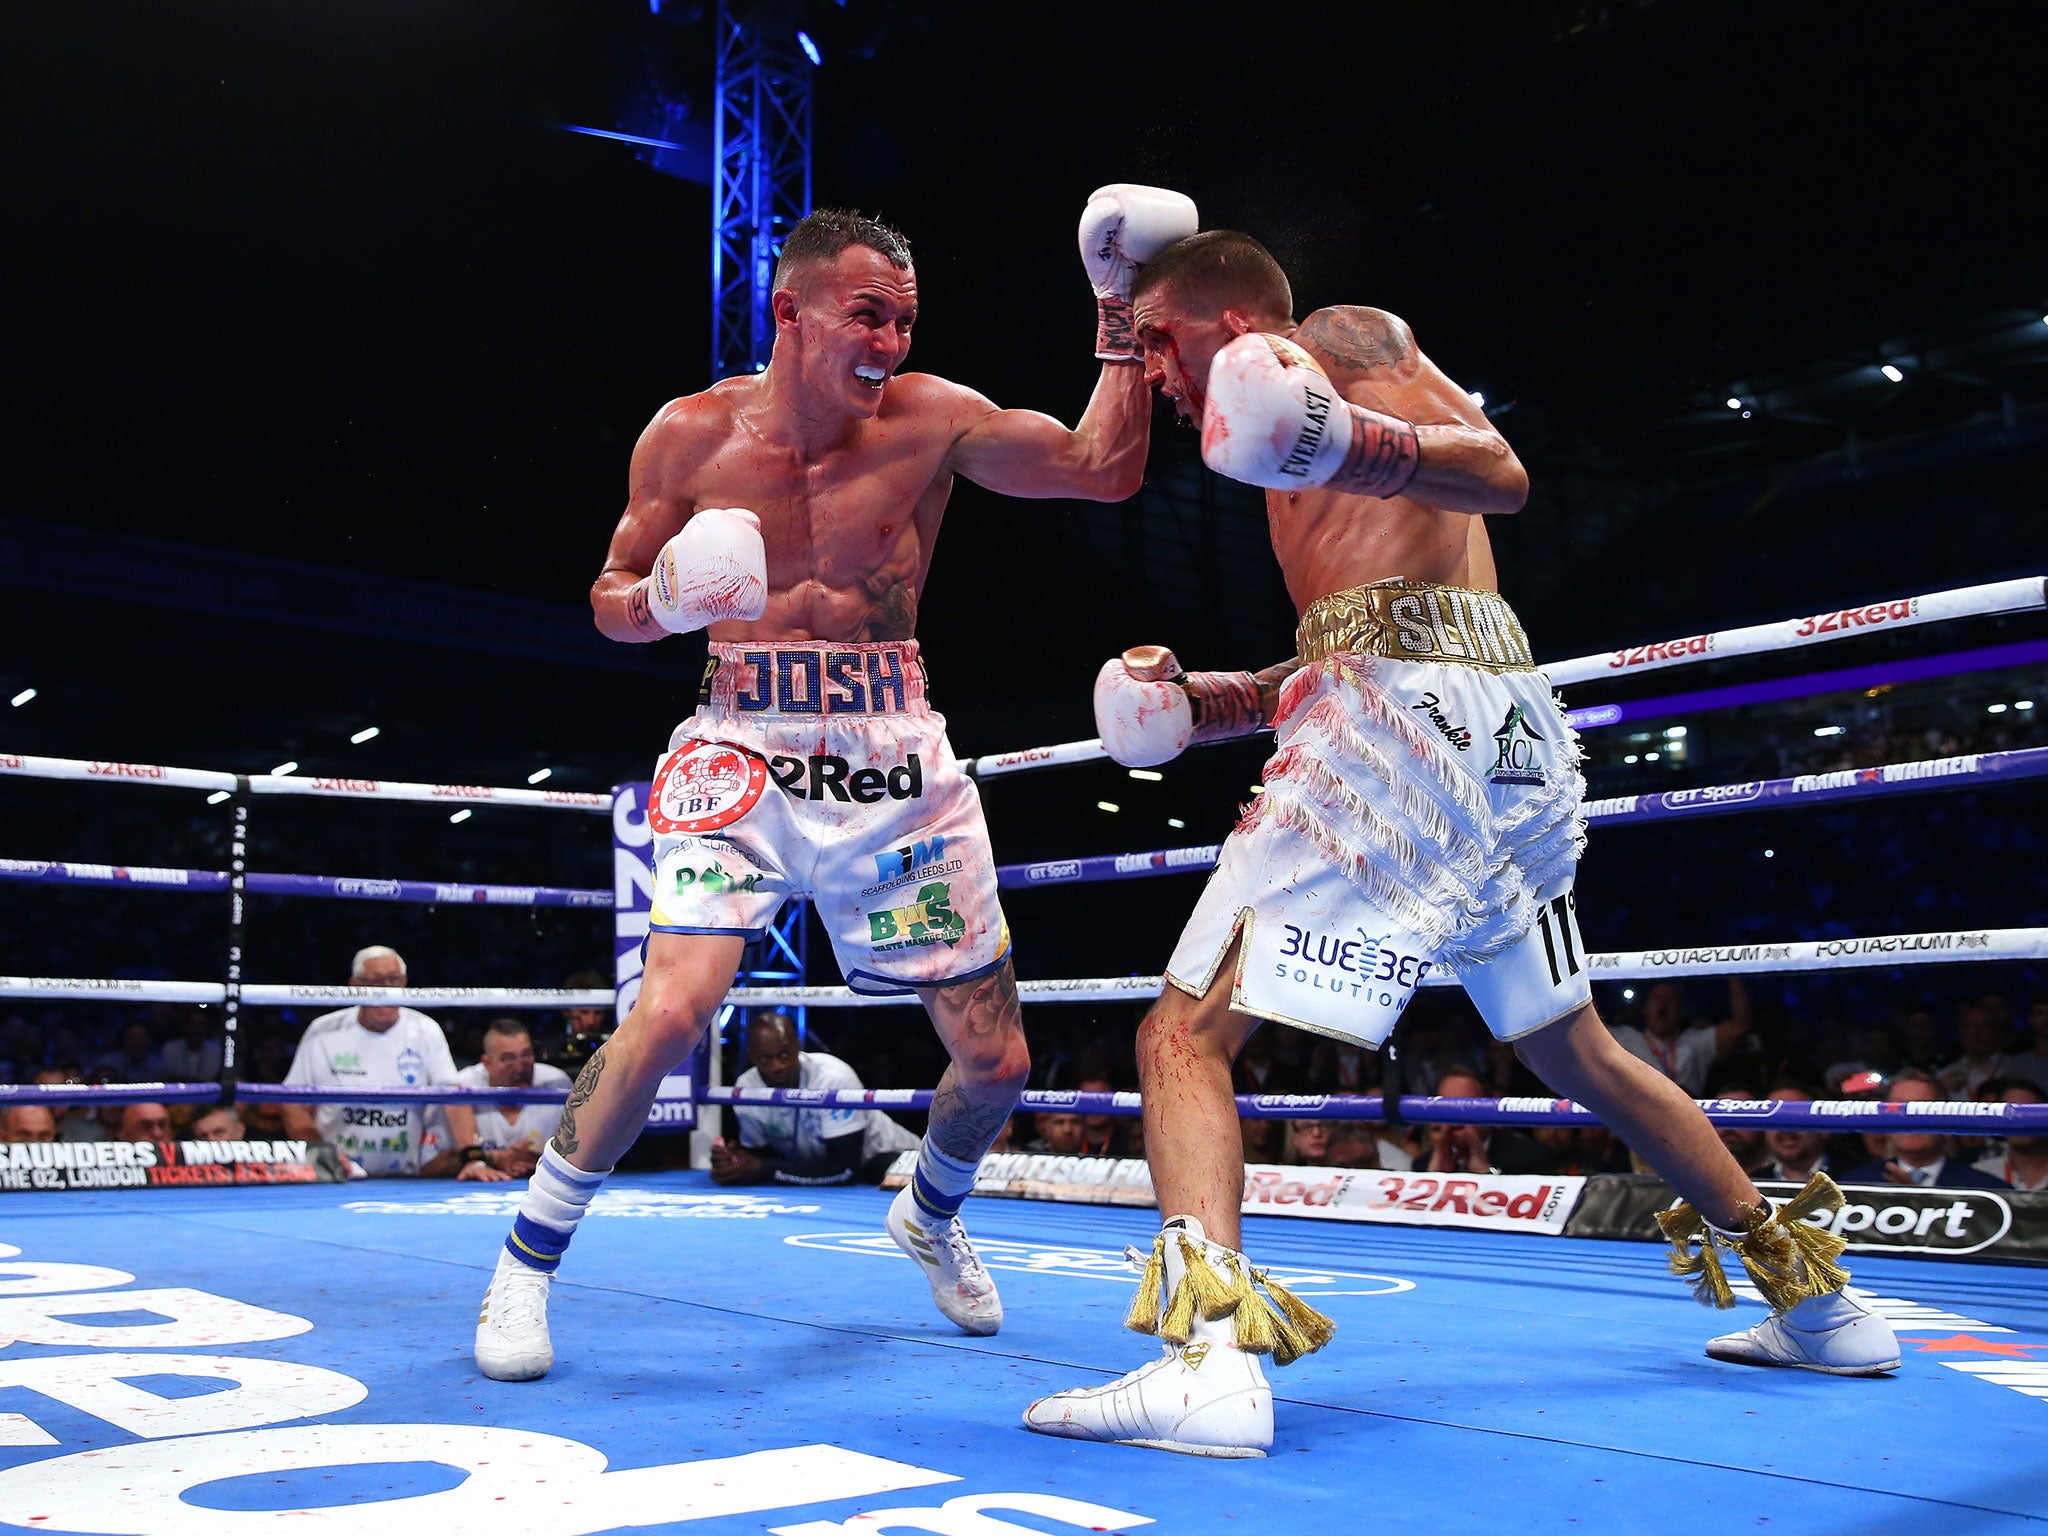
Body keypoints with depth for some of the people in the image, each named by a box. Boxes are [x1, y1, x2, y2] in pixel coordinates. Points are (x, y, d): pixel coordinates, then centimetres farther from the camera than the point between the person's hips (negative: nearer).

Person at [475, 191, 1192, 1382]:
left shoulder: (930, 420, -2)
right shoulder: (692, 435, -2)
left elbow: (1106, 470, -1)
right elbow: (613, 599, 7)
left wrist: (1120, 315, -6)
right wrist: (665, 597, -16)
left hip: (896, 760, 2)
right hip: (743, 752, -2)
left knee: (998, 1061, 5)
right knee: (674, 1011, -24)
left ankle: (931, 1214, 40)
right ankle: (528, 1262, 1)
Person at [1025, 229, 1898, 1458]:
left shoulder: (1344, 334, 7)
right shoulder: (1308, 426, 31)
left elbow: (1501, 475, -9)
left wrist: (1367, 446, -28)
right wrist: (1216, 702, 16)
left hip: (1408, 710, -10)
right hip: (1511, 721, 10)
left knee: (1186, 1034, -12)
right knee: (1576, 1050, 24)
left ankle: (1209, 1352, -30)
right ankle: (1817, 1298, 35)